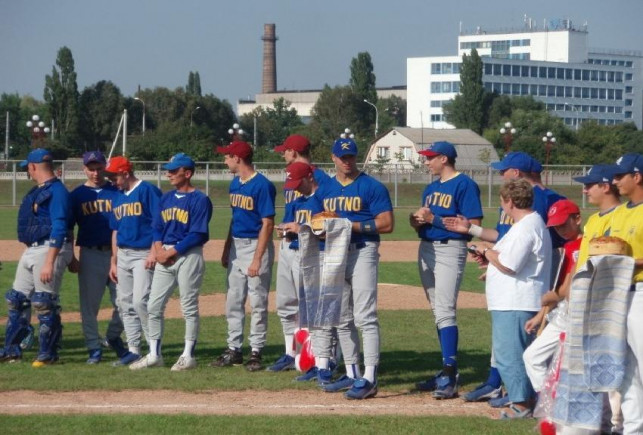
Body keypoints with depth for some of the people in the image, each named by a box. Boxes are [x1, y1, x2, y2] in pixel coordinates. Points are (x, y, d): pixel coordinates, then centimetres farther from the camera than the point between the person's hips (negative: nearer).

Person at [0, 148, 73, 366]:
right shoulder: (36, 191, 16)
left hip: (50, 249, -10)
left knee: (45, 303, -6)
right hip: (30, 250, 10)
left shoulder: (57, 191, -14)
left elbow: (59, 229, -21)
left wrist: (49, 262, -26)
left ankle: (48, 354, 3)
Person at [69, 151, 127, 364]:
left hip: (116, 253, 1)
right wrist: (71, 258, -2)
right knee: (89, 303, 1)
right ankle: (94, 348, 9)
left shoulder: (117, 192, 6)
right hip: (90, 254, 0)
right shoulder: (77, 195, 5)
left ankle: (114, 337, 24)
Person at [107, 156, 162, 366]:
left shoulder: (147, 190, -8)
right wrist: (114, 262, 16)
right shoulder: (117, 198, 16)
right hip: (123, 255, 8)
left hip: (143, 254, -8)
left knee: (140, 300, -16)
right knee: (124, 303, 6)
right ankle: (133, 349, 12)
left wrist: (153, 252, -19)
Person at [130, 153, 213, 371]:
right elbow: (157, 227, 15)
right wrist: (159, 248, -4)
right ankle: (154, 355, 13)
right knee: (154, 305, 6)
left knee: (189, 307, -1)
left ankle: (188, 356, 7)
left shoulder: (199, 200, -9)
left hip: (188, 255, -7)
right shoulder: (166, 198, 14)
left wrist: (172, 252, -15)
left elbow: (197, 235, -14)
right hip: (165, 255, 7)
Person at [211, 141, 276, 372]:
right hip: (236, 246, 8)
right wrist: (226, 250, 17)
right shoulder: (235, 184, 11)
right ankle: (234, 349, 17)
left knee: (258, 302, -2)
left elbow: (267, 224, -17)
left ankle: (256, 351, 4)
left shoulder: (262, 185, -15)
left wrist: (257, 259, -21)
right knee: (233, 301, 10)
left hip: (256, 246, -8)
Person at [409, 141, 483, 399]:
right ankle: (447, 371, 17)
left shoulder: (465, 185, -9)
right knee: (438, 312, 11)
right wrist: (417, 220, -3)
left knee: (445, 311, -16)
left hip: (450, 249, -9)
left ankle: (450, 379, -19)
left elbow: (474, 224, -17)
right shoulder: (431, 188, 17)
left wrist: (435, 219, -19)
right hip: (426, 249, 9)